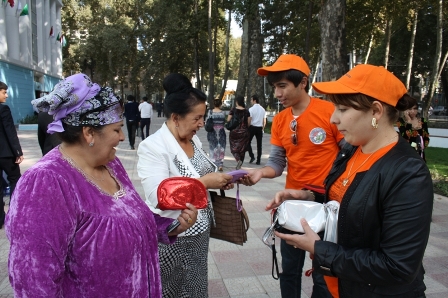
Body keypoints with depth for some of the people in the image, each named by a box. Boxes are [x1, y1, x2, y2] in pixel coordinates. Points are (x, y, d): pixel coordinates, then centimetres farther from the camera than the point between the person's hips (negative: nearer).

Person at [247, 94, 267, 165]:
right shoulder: (263, 109, 7)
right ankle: (258, 160, 9)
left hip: (252, 127, -4)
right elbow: (264, 121, 8)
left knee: (248, 142, 10)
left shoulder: (251, 109, -8)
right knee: (259, 144, 7)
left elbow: (249, 120, -12)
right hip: (260, 128, 4)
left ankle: (252, 156, -1)